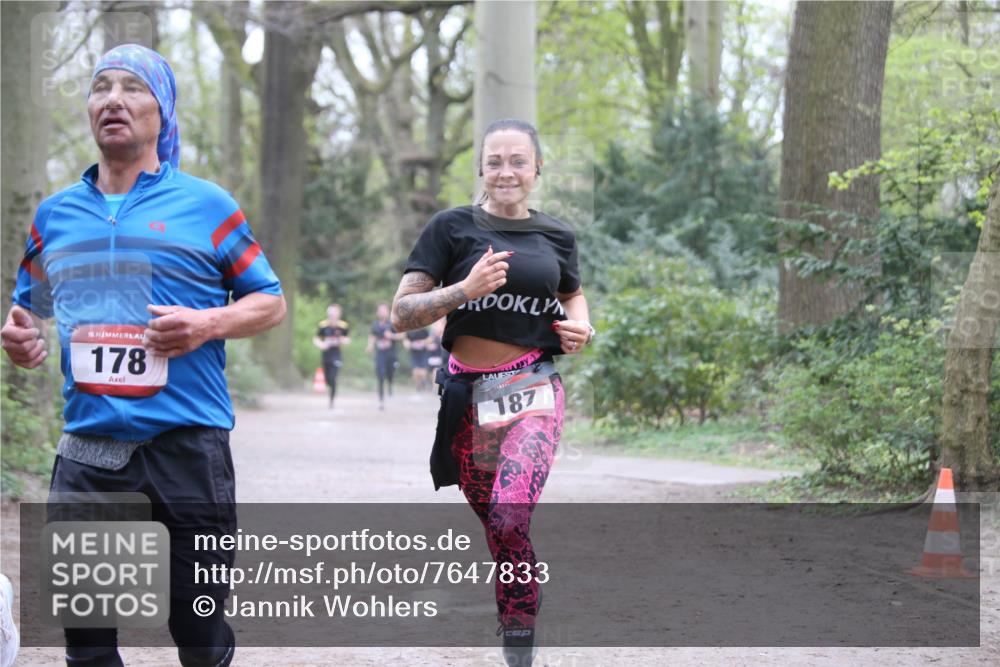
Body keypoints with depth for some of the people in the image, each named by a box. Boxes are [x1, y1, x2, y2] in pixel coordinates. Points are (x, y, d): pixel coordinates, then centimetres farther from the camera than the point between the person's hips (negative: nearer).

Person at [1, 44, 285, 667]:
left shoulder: (205, 206, 3)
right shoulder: (57, 214, 13)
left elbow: (271, 301, 7)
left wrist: (209, 323, -12)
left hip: (189, 446, -3)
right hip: (88, 449, 3)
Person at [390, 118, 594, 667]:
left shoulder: (555, 236, 8)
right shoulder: (452, 227, -1)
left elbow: (573, 294, 29)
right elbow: (401, 314, -6)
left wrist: (582, 328, 6)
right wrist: (465, 289, -20)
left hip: (532, 391, -1)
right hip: (468, 395, 1)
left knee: (511, 519, -21)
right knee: (496, 529, 9)